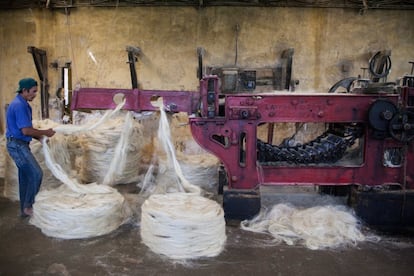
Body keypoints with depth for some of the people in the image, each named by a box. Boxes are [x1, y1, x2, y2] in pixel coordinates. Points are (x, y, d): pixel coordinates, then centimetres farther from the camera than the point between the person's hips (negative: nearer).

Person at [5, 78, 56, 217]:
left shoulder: (23, 104, 14)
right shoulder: (19, 105, -18)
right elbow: (26, 130, -22)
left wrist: (39, 136, 6)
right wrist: (45, 132, -11)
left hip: (20, 145, 10)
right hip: (17, 145, -10)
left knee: (25, 177, 12)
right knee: (36, 173, -10)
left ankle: (25, 209, 20)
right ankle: (28, 205, 2)